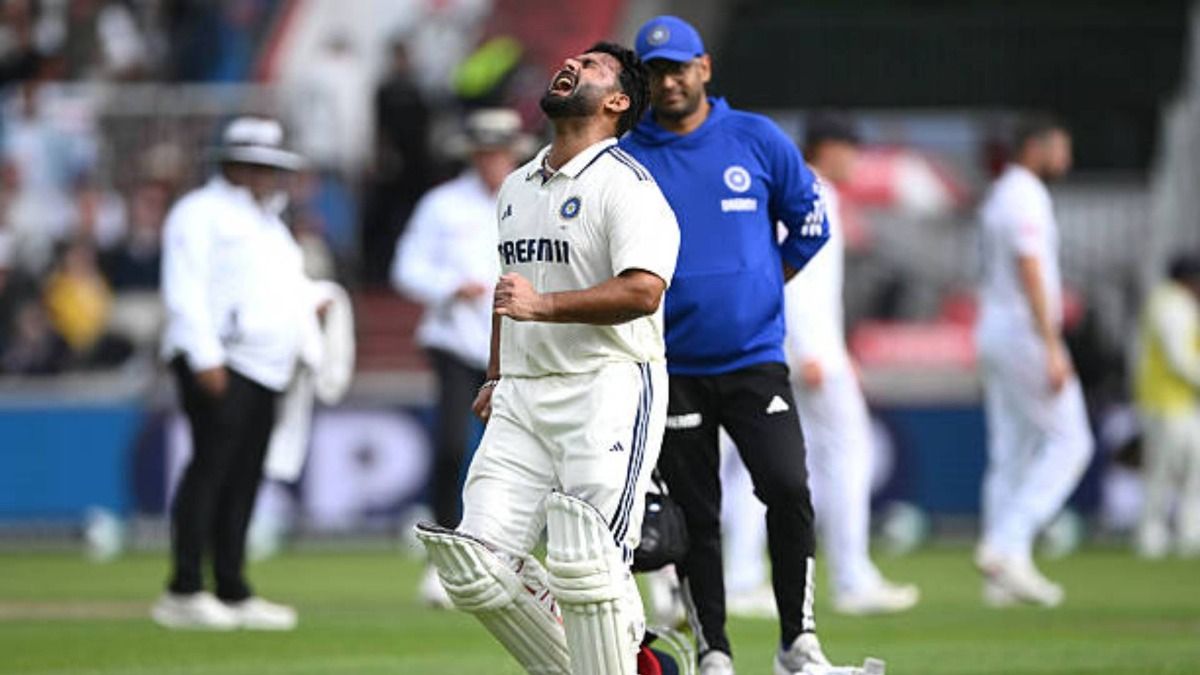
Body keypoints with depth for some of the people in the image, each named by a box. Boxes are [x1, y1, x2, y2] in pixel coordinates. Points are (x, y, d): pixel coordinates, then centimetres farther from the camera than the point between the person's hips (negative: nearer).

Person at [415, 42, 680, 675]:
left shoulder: (623, 184, -7)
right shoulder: (515, 189, 19)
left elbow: (643, 291, -20)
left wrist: (545, 306, -28)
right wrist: (495, 378, 24)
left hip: (609, 391, -7)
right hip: (522, 401, 7)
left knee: (585, 567, -17)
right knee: (476, 565, -5)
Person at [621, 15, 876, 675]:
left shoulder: (758, 140, 4)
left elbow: (809, 222, 14)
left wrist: (764, 286, 10)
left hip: (754, 356, 0)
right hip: (673, 368, 0)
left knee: (788, 487, -15)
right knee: (695, 515, 2)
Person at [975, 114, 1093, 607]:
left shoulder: (998, 198, 19)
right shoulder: (1027, 198, -13)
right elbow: (1030, 273, -21)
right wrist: (1051, 348, -24)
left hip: (992, 332, 10)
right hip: (1025, 332, -10)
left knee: (1010, 453, 8)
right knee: (1068, 442, -7)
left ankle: (1005, 573, 6)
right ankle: (1005, 546, -16)